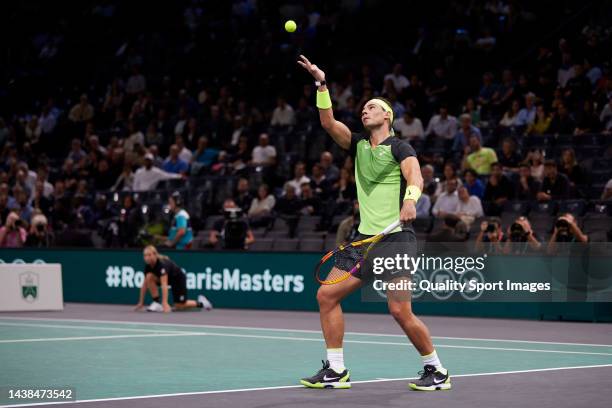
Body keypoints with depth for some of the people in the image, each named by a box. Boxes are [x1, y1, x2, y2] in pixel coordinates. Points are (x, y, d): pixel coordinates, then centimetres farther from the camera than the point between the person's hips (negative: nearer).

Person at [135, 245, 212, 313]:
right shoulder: (148, 265, -15)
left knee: (180, 307, -9)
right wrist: (141, 303, -6)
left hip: (178, 278, -6)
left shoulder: (162, 264, -36)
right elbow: (145, 284, -7)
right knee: (149, 276, -22)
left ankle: (201, 303, 17)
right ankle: (157, 303, -13)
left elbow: (164, 285, -44)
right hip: (167, 278, 6)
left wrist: (165, 303, -50)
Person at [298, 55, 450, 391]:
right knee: (326, 295, 1)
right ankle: (336, 370, 8)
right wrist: (321, 84, -4)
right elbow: (328, 123, 5)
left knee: (400, 311, -13)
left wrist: (410, 199, -40)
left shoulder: (399, 147, -2)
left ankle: (437, 371, 4)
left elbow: (415, 177, -19)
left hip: (396, 238, -7)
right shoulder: (359, 145, 16)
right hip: (364, 238, 7)